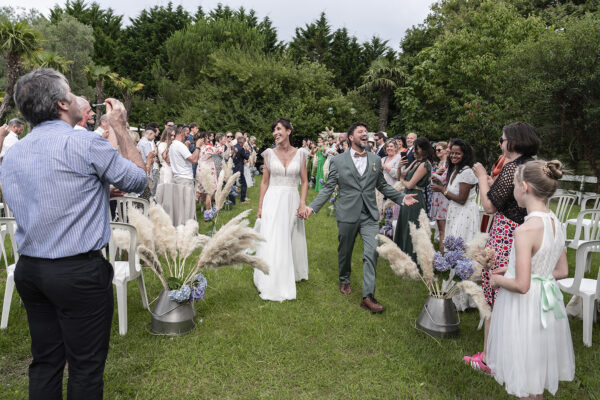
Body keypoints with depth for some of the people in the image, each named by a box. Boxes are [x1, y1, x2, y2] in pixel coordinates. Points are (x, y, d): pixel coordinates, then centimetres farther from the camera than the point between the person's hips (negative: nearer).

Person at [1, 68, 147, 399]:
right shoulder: (85, 143, -14)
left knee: (44, 362, 19)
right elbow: (137, 180, -3)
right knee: (85, 366, 7)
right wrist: (120, 127, 4)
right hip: (80, 272, -7)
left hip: (29, 269, 7)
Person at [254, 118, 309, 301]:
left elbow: (304, 181, 4)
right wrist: (260, 207, 1)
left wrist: (302, 203, -8)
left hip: (292, 202, 1)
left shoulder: (300, 154, 2)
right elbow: (264, 182, 5)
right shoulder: (269, 153, 2)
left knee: (291, 241, 13)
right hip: (273, 201, -1)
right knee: (272, 242, -1)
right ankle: (274, 285, 10)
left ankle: (290, 275, 34)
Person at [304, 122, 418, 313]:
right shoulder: (338, 161, 0)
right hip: (347, 215, -1)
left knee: (372, 252, -9)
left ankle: (368, 296, -3)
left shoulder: (376, 160, 9)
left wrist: (402, 198, 7)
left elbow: (382, 185, 16)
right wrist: (312, 206, -9)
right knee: (345, 251, 12)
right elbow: (328, 188, 0)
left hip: (369, 216, 2)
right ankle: (344, 280, 40)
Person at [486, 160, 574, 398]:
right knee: (538, 366, 27)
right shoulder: (556, 223, -1)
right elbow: (562, 271, 9)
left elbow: (521, 286, -26)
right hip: (547, 305, 8)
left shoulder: (526, 230, -26)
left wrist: (498, 280, -6)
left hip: (525, 308, -8)